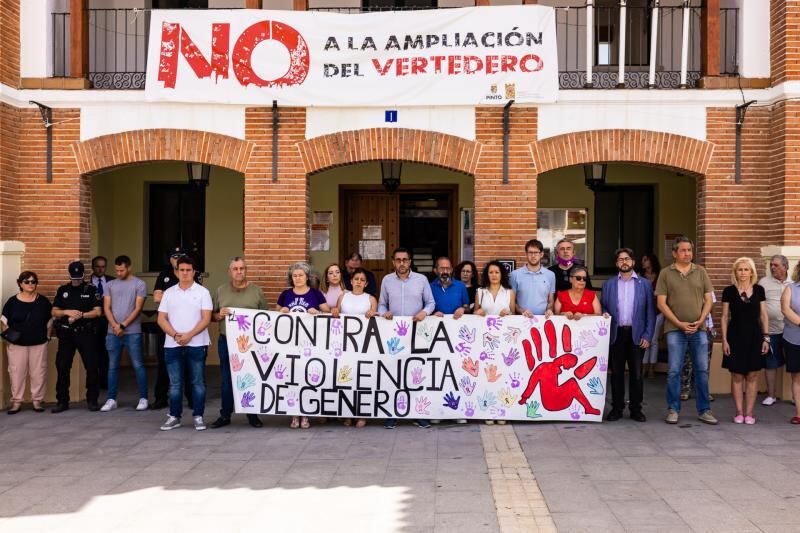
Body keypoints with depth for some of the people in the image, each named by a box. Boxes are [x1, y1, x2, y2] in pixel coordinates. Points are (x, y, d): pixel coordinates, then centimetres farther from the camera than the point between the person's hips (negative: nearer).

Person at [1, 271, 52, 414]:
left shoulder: (43, 301, 3)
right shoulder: (12, 301, 1)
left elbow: (50, 320, 11)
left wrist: (47, 335, 4)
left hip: (39, 343, 1)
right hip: (17, 343, 0)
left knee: (38, 372, 2)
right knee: (17, 372, 1)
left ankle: (37, 400, 12)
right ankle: (16, 401, 9)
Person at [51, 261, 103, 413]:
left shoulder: (91, 290, 2)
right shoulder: (62, 290, 11)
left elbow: (97, 311, -4)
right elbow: (54, 312, 9)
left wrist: (80, 315, -15)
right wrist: (67, 312, -10)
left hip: (86, 333, -2)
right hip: (66, 333, 2)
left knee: (91, 367, -2)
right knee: (62, 367, 3)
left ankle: (92, 400, 9)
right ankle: (62, 401, 12)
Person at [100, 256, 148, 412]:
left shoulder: (139, 284, -1)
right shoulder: (110, 285, 11)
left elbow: (138, 308, -6)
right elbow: (106, 308, 6)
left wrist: (123, 325, -11)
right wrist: (115, 326, -8)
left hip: (133, 332, -4)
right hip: (112, 332, 4)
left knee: (138, 365, -1)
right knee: (113, 366, 8)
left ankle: (143, 398, 7)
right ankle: (111, 399, 14)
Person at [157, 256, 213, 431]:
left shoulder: (202, 292, 1)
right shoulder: (168, 293, 10)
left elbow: (206, 319, -6)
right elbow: (161, 319, 5)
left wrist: (189, 335, -16)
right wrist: (175, 335, -10)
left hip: (197, 344, -2)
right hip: (172, 345, 3)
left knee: (198, 382, 2)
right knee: (175, 383, 7)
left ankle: (198, 417, 9)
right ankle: (174, 417, 15)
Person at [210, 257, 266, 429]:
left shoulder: (256, 291, 3)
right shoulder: (220, 291, 7)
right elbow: (211, 316, 10)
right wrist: (219, 315, -11)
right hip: (226, 341, 1)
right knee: (227, 379, 8)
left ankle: (253, 415, 17)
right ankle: (225, 415, 18)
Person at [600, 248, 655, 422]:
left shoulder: (645, 284, 5)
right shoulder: (608, 284, 9)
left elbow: (650, 311, 3)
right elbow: (603, 308, 9)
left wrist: (647, 335, -4)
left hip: (637, 334, -1)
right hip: (616, 334, 1)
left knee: (636, 373, 3)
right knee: (616, 373, 5)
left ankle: (636, 409, 13)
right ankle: (617, 408, 13)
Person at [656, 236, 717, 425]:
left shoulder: (700, 272, 9)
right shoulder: (666, 273, 2)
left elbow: (708, 300, 8)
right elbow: (661, 303, -2)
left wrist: (700, 321, -7)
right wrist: (679, 323, -9)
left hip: (699, 329, 2)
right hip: (675, 329, -2)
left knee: (702, 370, 5)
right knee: (673, 371, 0)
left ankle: (704, 410, 15)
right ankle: (673, 410, 10)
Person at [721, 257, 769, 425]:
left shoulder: (759, 290, 4)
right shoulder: (729, 291, 0)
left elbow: (763, 315, 7)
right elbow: (725, 317, 2)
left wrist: (766, 337, 1)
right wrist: (724, 340, -3)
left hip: (754, 336, 1)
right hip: (736, 337, -1)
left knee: (752, 376, 3)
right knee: (736, 376, 1)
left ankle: (749, 413, 10)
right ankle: (739, 413, 10)